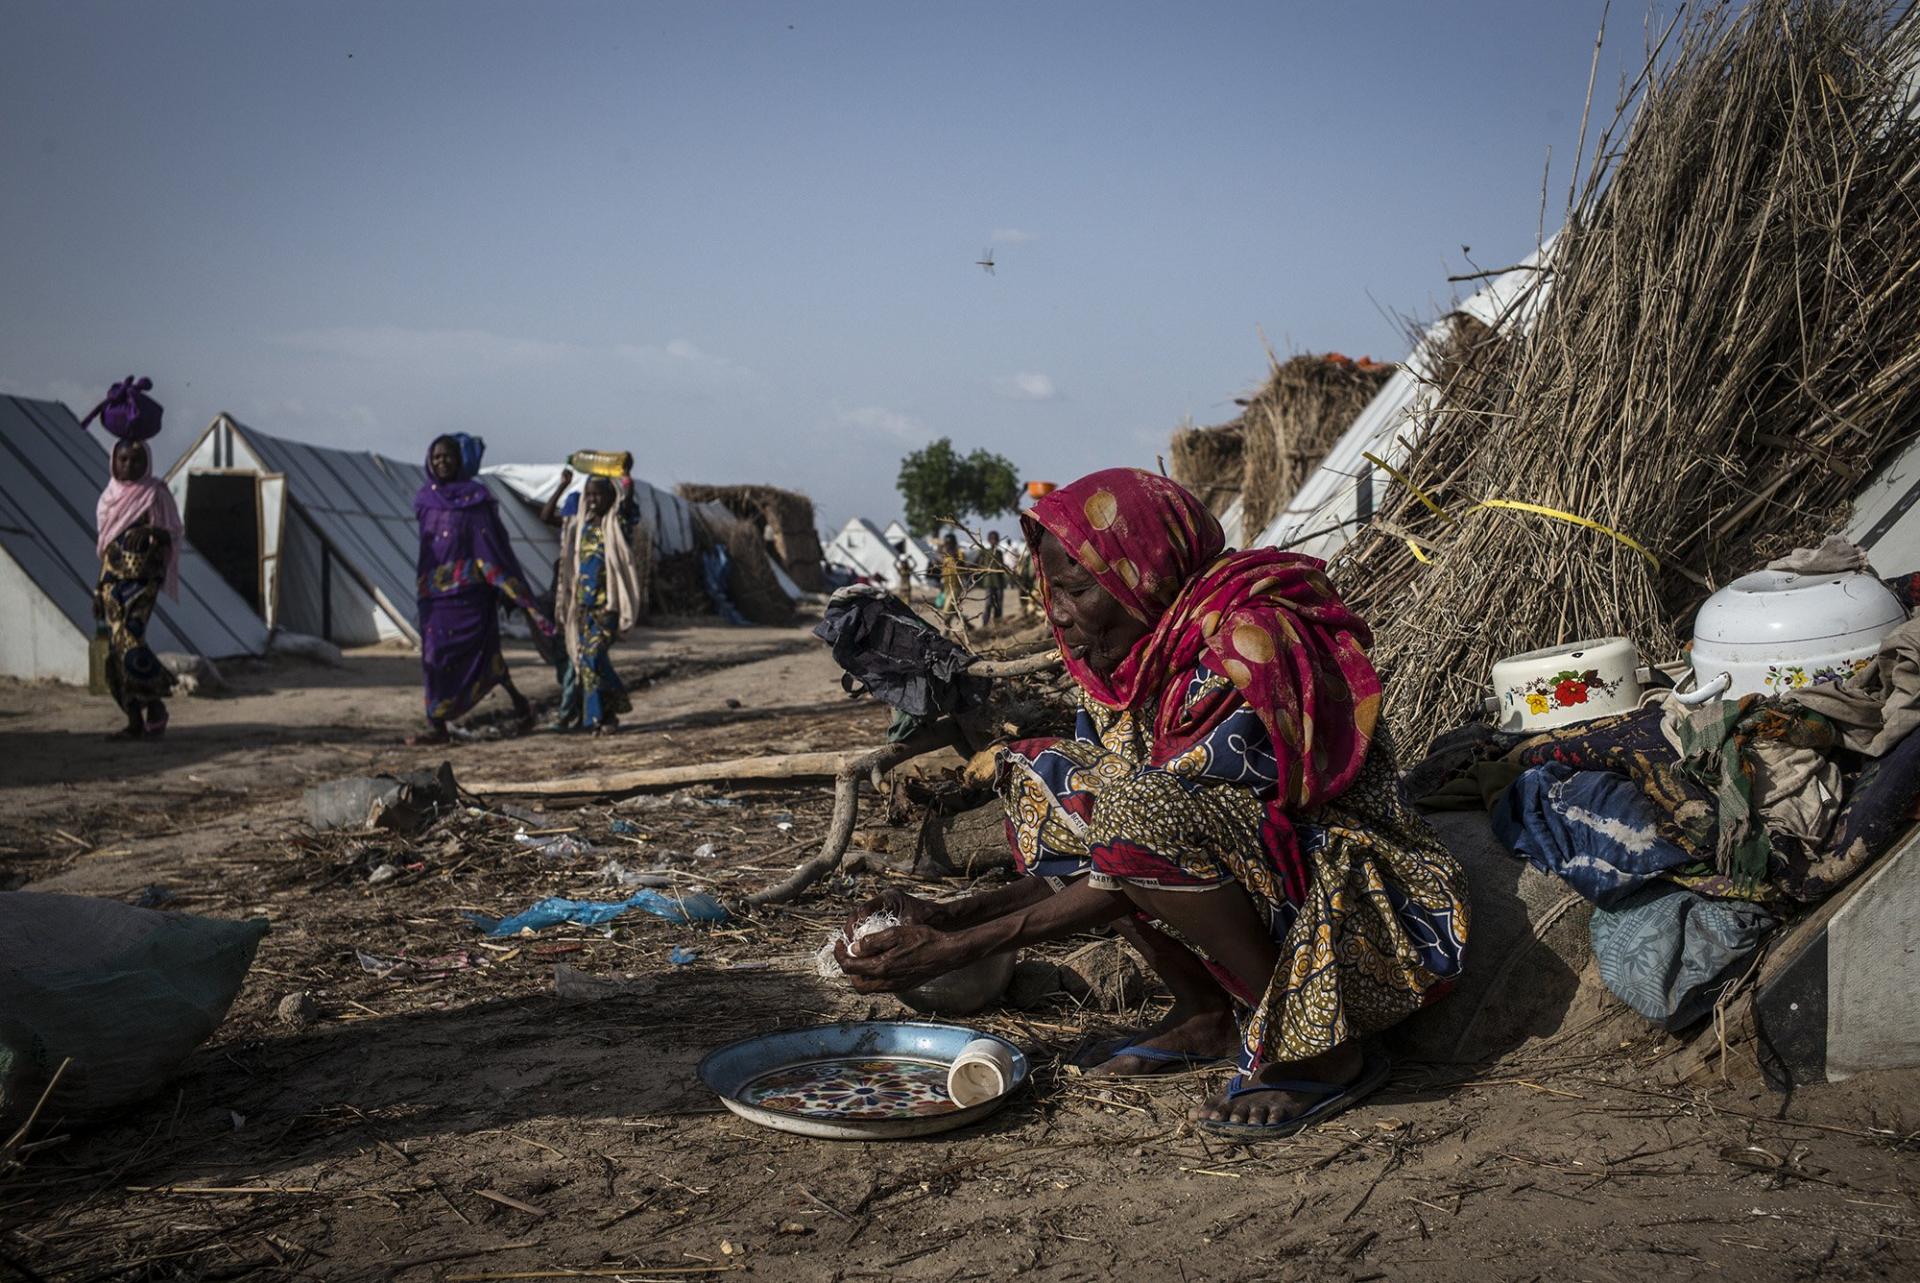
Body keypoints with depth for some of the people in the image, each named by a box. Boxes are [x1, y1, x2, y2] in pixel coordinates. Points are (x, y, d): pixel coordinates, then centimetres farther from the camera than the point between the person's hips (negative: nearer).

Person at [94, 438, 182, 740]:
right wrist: (100, 584, 17)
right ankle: (134, 720, 6)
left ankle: (156, 708, -7)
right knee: (115, 647, 1)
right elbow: (104, 543, 20)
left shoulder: (155, 493, -2)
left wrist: (159, 534, -30)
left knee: (129, 639, -19)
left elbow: (174, 532, -7)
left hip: (141, 577, -6)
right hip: (113, 577, 6)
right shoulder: (111, 495, 15)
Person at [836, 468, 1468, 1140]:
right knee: (1039, 776, 1)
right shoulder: (1130, 661, 2)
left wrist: (961, 948, -24)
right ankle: (1209, 1014, 3)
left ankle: (1318, 1046, -15)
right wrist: (951, 916, -9)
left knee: (1141, 808, -32)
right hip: (1269, 892, 9)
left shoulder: (1249, 650, -23)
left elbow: (1146, 839, -26)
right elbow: (1100, 849, 3)